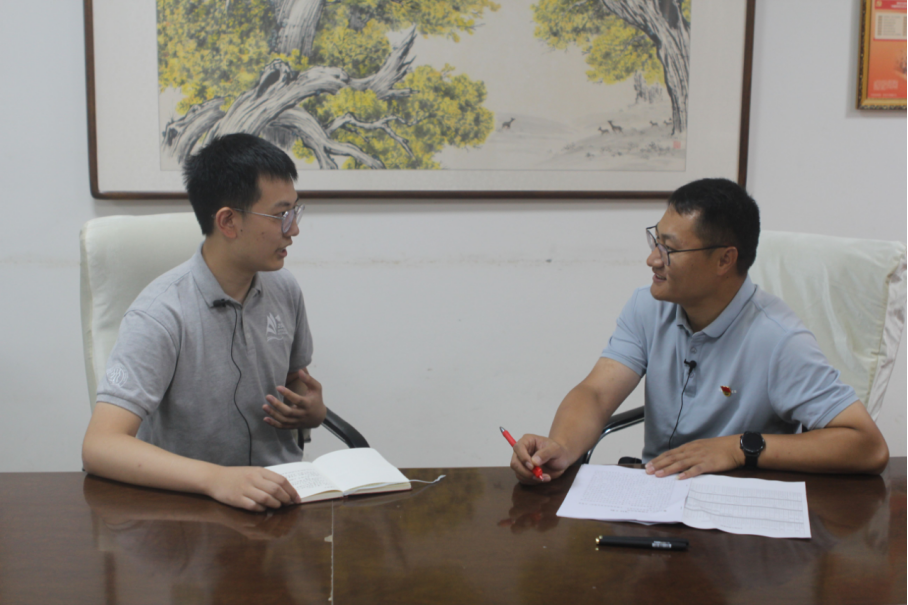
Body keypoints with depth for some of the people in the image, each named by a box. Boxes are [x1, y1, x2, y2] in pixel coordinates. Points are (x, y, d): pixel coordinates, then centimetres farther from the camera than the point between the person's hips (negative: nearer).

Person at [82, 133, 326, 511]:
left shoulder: (284, 290, 6)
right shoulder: (163, 314, -15)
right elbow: (99, 446, -24)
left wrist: (313, 412, 0)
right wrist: (215, 478, -38)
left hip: (281, 490, 5)